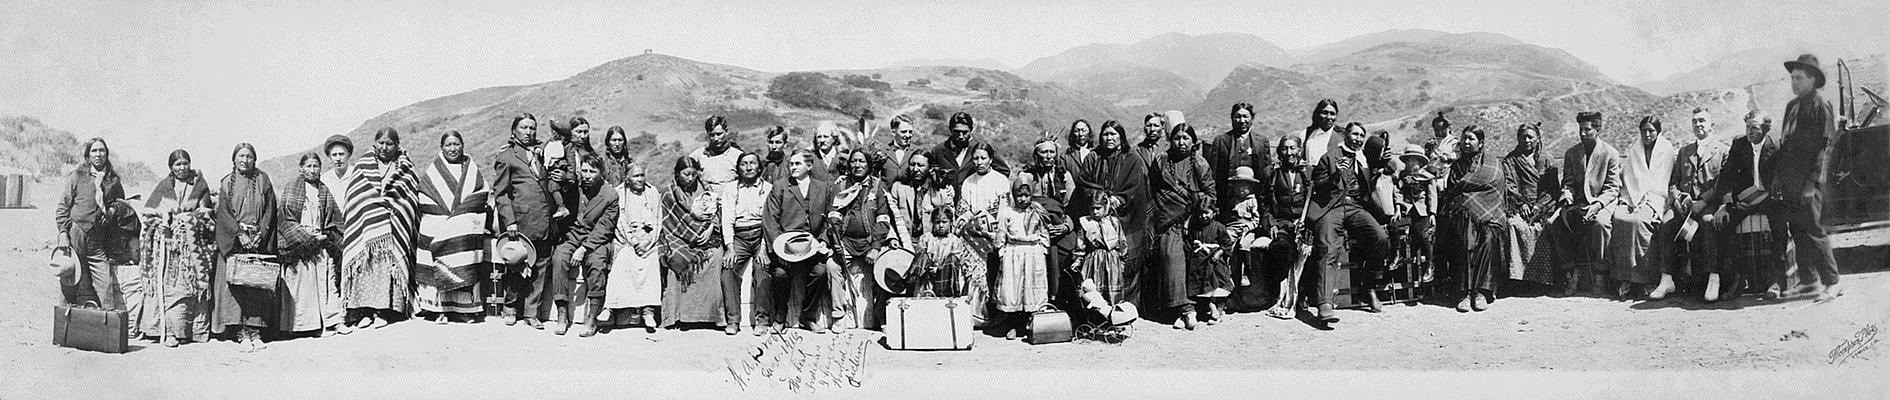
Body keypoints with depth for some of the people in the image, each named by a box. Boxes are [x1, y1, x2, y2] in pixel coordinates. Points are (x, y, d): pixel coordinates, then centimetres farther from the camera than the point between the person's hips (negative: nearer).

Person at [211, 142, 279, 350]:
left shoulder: (263, 180, 9)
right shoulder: (227, 183, 9)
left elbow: (270, 210, 4)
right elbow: (224, 213, 0)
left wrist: (260, 235, -8)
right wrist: (240, 235, -13)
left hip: (260, 241, 0)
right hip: (233, 240, 0)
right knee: (235, 283, -10)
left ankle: (255, 330, -5)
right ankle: (241, 332, -11)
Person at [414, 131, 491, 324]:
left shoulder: (473, 171, 16)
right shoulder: (430, 172, 12)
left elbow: (485, 198, 13)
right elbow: (423, 203, 8)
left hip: (467, 230, 1)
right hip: (438, 227, -1)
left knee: (466, 269, -5)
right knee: (440, 268, -8)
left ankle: (466, 308, 0)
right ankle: (440, 309, -5)